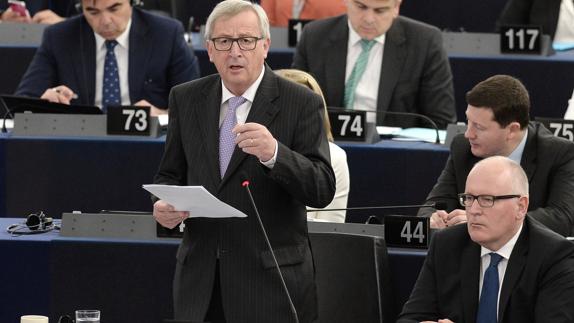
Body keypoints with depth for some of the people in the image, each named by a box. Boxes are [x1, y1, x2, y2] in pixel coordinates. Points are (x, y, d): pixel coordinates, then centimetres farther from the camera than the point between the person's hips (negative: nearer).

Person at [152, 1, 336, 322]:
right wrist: (165, 205, -7)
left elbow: (323, 190, -12)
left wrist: (273, 153, -28)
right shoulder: (186, 99, 7)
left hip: (271, 281, -3)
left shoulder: (302, 103, -6)